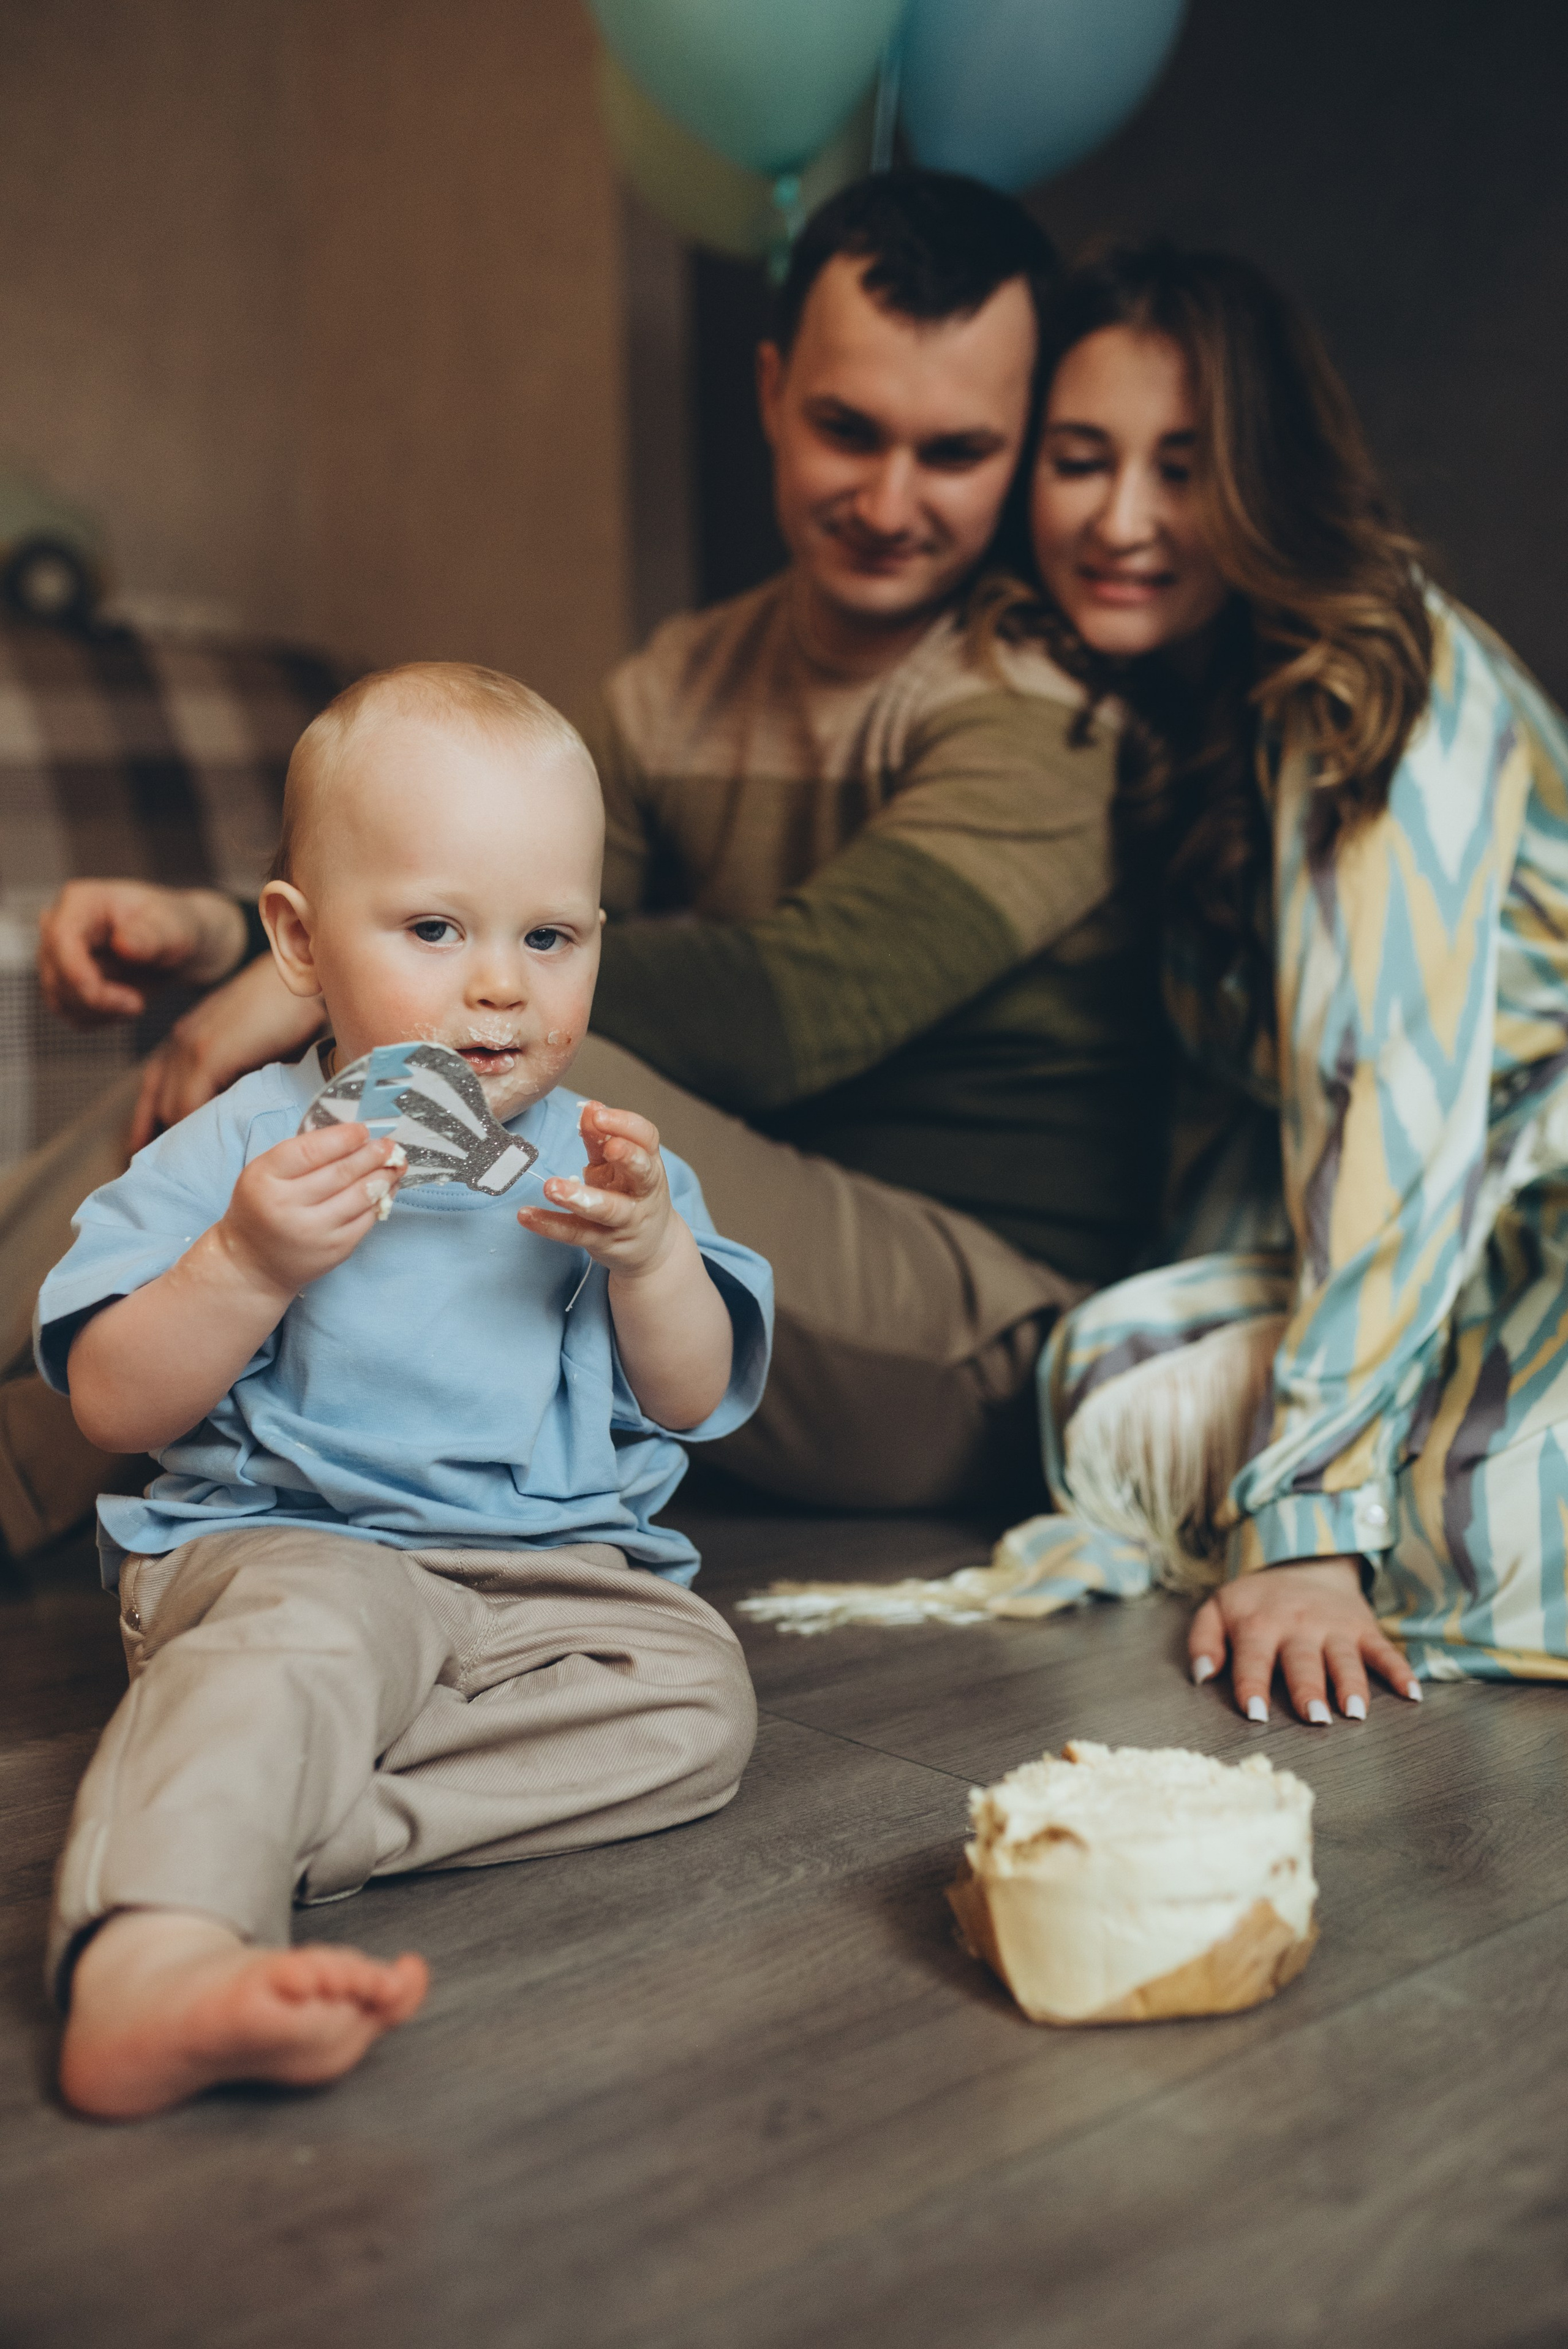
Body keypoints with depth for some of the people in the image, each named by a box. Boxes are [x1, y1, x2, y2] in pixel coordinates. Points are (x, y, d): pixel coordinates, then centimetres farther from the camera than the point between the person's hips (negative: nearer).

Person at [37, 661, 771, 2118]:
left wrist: (649, 1256, -11)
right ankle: (149, 1968, -57)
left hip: (561, 1571, 4)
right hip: (283, 1542, -4)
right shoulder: (237, 1153, 2)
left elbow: (696, 1401, 8)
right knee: (298, 1638, -36)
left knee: (695, 1697, -24)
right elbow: (112, 1407, -2)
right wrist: (246, 1266, -19)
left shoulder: (603, 1165, 12)